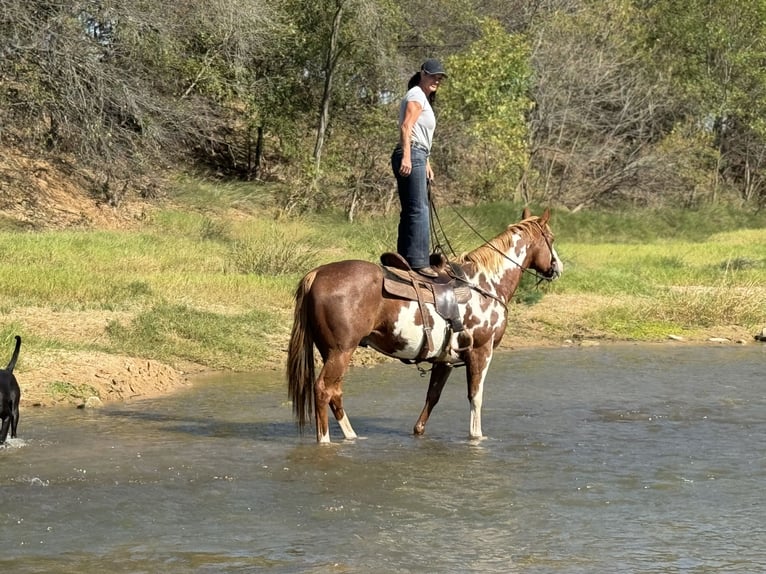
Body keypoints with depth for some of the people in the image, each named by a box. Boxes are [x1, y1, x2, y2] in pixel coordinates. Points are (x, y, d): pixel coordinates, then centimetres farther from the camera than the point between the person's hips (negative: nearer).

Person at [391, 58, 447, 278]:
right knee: (419, 210, -16)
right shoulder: (416, 95, -6)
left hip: (417, 157, 11)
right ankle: (418, 261, -22)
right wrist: (406, 157, -28)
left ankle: (404, 259, 17)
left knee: (410, 211, 13)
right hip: (412, 155, -11)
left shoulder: (424, 98, 25)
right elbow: (406, 127, -18)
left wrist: (426, 163, 30)